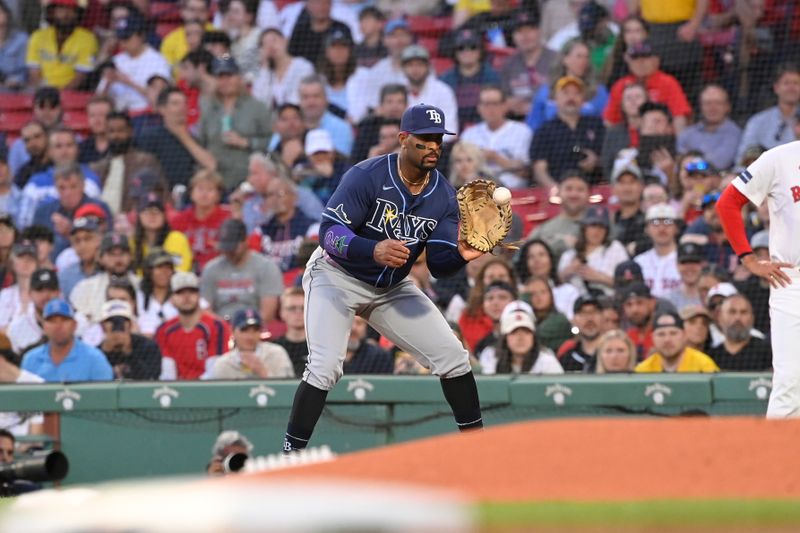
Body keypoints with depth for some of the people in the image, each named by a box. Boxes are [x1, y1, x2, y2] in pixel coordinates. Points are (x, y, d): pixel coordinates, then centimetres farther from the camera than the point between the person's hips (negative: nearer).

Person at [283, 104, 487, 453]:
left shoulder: (443, 195, -8)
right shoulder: (367, 176, -24)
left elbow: (438, 266, -10)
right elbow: (330, 232, -30)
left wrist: (460, 254, -33)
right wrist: (373, 250, -48)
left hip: (393, 288, 6)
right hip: (337, 277, -6)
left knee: (453, 357, 1)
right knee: (325, 367, -24)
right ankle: (292, 454, -15)